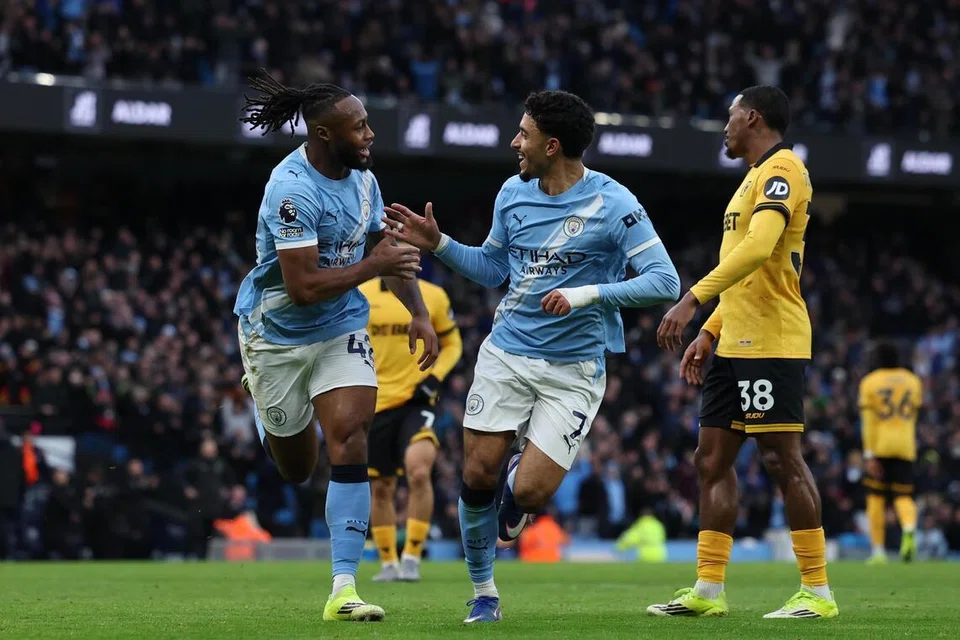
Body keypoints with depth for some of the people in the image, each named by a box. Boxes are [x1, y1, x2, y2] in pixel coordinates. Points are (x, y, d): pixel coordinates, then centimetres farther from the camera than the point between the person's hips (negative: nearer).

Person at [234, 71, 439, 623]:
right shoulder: (293, 190, -27)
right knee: (296, 469, 12)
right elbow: (303, 287, -30)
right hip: (278, 333, -5)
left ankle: (344, 590, -14)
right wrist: (374, 266, -23)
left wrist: (420, 313, 3)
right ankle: (266, 413, 52)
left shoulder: (361, 175, -2)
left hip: (341, 328, 5)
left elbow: (390, 247, 13)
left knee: (350, 441, -14)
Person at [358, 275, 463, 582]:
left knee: (419, 472, -23)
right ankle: (388, 564, 25)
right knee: (381, 488, 8)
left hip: (416, 400, -2)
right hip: (375, 404, 2)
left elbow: (452, 343, 12)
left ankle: (412, 557, -12)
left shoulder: (433, 296, 1)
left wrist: (435, 376, -5)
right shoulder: (360, 295, 3)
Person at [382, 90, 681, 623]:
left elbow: (665, 283, -17)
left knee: (529, 493, -14)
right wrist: (438, 243, 7)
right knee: (478, 475, -4)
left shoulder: (613, 204, -13)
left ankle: (522, 479, 26)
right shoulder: (514, 193, 5)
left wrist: (589, 293, -26)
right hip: (507, 353, 5)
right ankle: (484, 594, 17)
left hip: (574, 371, -4)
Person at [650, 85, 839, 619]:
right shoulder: (757, 176, 22)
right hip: (736, 344, 10)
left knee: (783, 458, -10)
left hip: (771, 343, -10)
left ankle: (818, 591, -6)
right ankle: (708, 591, 9)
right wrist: (709, 333, 23)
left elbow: (757, 247, -26)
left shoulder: (782, 169, -10)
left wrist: (692, 300, -29)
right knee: (712, 459, 7)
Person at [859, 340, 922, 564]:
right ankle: (909, 530, -30)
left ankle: (878, 550, 8)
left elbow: (869, 422, -8)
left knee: (876, 497, 9)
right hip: (905, 446, 2)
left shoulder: (870, 382, -2)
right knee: (903, 496, 3)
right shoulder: (913, 381, 9)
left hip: (879, 446, -2)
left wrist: (869, 455, -11)